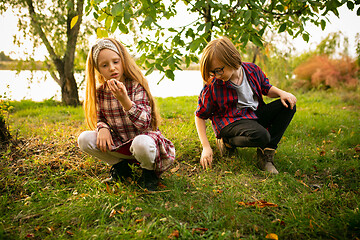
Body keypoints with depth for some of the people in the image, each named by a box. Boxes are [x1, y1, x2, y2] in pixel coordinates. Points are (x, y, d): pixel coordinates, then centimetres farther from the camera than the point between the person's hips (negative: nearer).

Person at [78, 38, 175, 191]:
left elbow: (144, 124, -27)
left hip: (143, 137, -5)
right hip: (119, 143, 5)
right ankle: (120, 166, 8)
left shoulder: (136, 86, -17)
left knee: (141, 144, -41)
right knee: (84, 139, -14)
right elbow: (100, 118, 12)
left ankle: (149, 171, -3)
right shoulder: (101, 91, -2)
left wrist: (124, 100, -41)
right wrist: (103, 128, -14)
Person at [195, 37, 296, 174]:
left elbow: (267, 89, 13)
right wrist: (206, 147, -15)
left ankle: (265, 153, -16)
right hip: (230, 121, -6)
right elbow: (200, 116, -8)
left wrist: (281, 93, -11)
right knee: (261, 136, -35)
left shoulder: (252, 70, -7)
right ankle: (227, 142, -5)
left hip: (255, 115, 6)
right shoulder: (212, 87, -17)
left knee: (289, 105, -9)